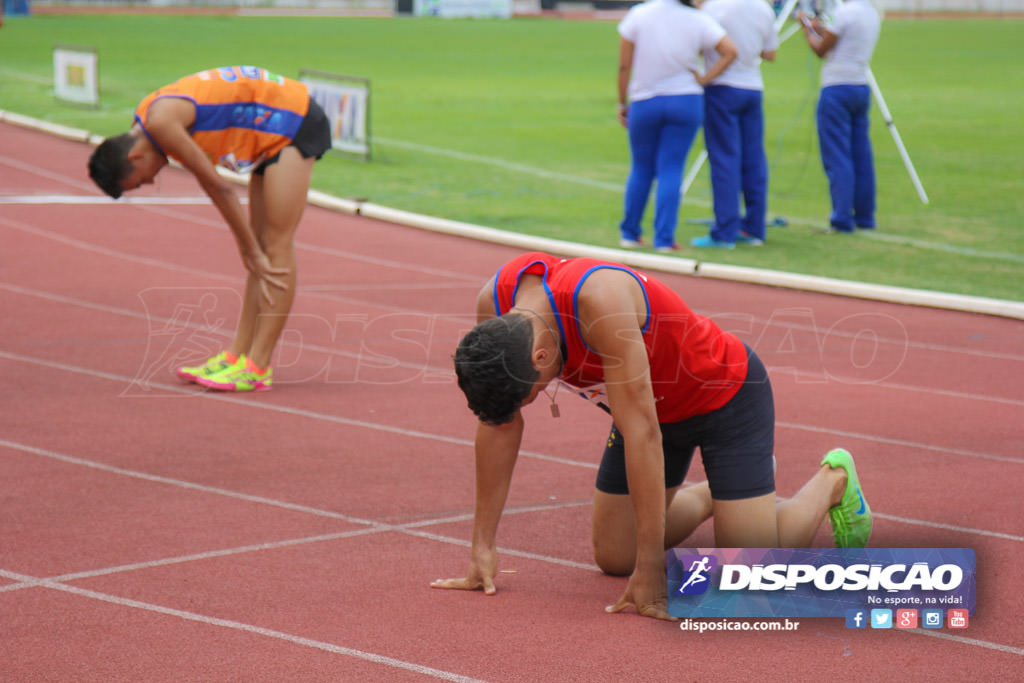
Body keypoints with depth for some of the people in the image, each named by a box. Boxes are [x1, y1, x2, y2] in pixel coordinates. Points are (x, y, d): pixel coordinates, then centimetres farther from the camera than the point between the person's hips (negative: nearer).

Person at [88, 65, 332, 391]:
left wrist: (252, 252, -9)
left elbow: (220, 187, -17)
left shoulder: (161, 123, -22)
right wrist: (247, 247, 10)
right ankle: (237, 354, 12)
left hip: (296, 123, -10)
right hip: (275, 129, 10)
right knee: (264, 246, 9)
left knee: (276, 246, -10)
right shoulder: (146, 118, 8)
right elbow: (211, 184, 12)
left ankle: (257, 367, -10)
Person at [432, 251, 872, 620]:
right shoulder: (493, 306, -22)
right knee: (614, 556, 5)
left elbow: (641, 433, -39)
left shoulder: (600, 301, -42)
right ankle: (712, 494, 31)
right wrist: (482, 546, -8)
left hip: (727, 394, -6)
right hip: (657, 404, 7)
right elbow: (499, 426, -9)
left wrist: (651, 575, -36)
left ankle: (832, 479, 17)